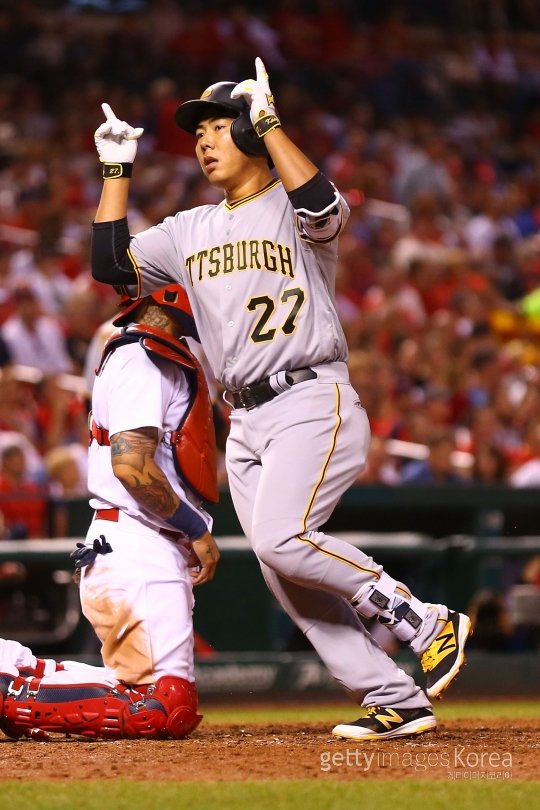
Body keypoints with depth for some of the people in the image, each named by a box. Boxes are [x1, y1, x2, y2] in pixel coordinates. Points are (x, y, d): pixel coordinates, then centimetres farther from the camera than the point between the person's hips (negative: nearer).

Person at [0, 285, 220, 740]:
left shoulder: (161, 360, 20)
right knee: (167, 708, -15)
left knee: (164, 698, 14)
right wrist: (198, 530, -13)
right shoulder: (140, 360, -11)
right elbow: (130, 464, -21)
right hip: (138, 549, -10)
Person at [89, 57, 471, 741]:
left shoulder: (294, 212, -1)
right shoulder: (188, 231, 18)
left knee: (282, 537, -28)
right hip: (245, 424, 7)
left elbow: (322, 208, -25)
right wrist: (116, 169, 9)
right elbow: (111, 264, 10)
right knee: (291, 583, -2)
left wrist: (267, 119, -17)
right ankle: (397, 702, 2)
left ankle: (424, 622, -15)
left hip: (312, 404, -7)